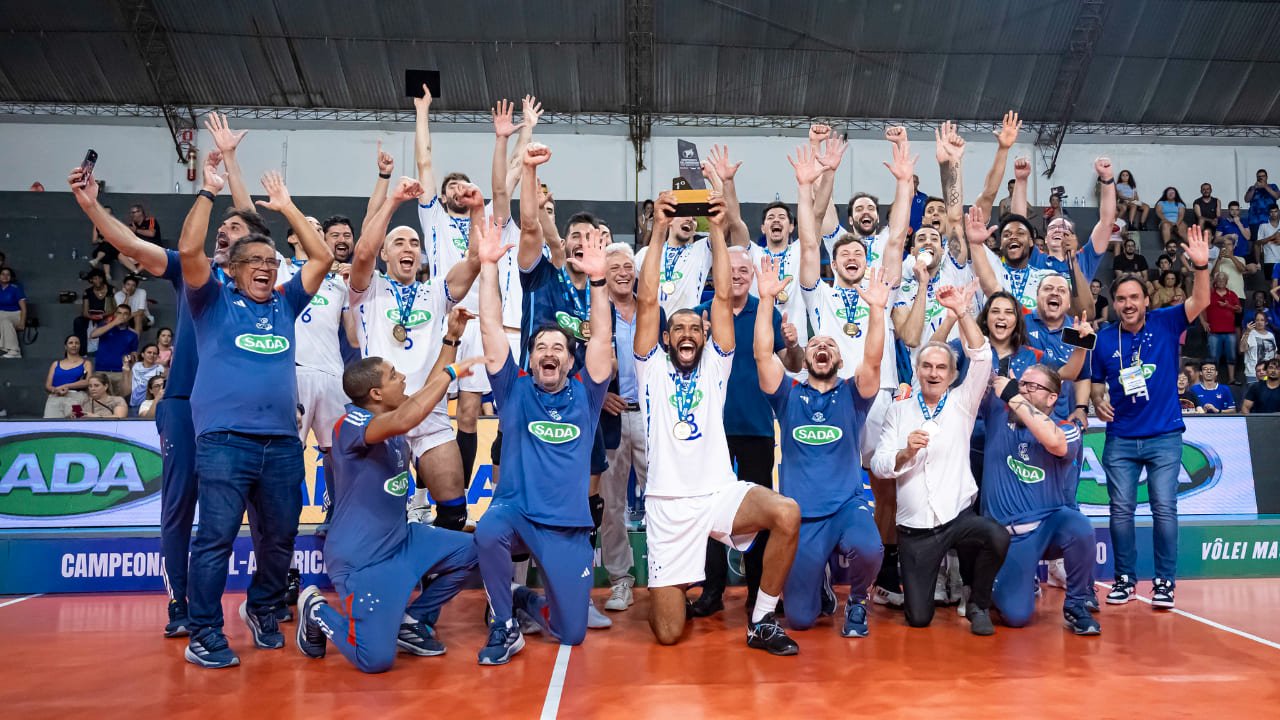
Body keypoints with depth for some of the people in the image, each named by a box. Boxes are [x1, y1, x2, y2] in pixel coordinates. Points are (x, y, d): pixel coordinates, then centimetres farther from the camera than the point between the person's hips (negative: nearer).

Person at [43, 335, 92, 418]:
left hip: (75, 396, -2)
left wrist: (65, 386, -6)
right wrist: (56, 390, -6)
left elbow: (88, 382, 1)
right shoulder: (55, 364, 27)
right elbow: (47, 386, 18)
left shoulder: (86, 363, 19)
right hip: (55, 397, 2)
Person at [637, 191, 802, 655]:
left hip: (720, 492, 2)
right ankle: (675, 600, 35)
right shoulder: (652, 368, 7)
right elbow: (647, 302, -3)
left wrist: (718, 232, -3)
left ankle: (762, 622, -10)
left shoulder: (714, 365, 10)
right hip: (668, 504, -1)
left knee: (787, 513, -30)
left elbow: (723, 298, 1)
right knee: (667, 634, -5)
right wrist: (659, 232, -5)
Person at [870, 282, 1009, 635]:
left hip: (959, 516, 0)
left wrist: (962, 312, -22)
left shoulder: (962, 402, 4)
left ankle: (978, 605, -4)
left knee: (998, 538, -34)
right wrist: (905, 453, -22)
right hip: (915, 526, 1)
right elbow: (879, 466, -2)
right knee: (918, 617, -4)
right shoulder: (899, 411, 7)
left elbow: (982, 359, -12)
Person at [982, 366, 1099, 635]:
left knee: (1079, 529, -36)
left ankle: (1077, 605, -9)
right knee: (1015, 616, -14)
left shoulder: (1066, 429, -4)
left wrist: (1014, 398, -27)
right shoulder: (998, 412, 4)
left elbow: (1054, 442, -29)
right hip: (1008, 535, 0)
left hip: (1051, 523, 0)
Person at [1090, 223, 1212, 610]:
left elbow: (1200, 301, -16)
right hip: (1120, 440, 2)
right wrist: (1098, 401, -9)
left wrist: (1201, 265, -32)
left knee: (1164, 509, 1)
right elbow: (1096, 382, 11)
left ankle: (1165, 581, 13)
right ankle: (1125, 578, 19)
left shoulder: (1166, 323, -2)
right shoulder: (1104, 339, 1)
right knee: (1121, 511, 5)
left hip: (1165, 436, -1)